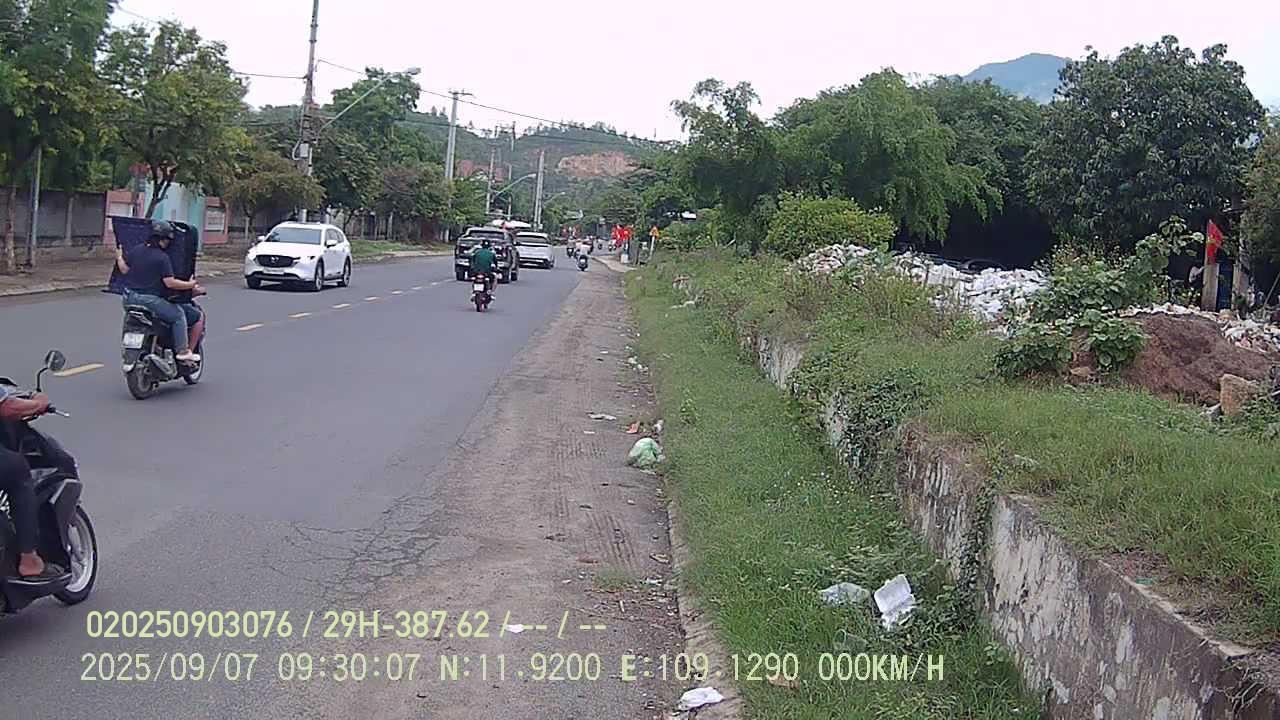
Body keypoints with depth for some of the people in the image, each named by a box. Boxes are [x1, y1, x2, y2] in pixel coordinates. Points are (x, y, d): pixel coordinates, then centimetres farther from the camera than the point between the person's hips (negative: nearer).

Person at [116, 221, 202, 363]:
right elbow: (170, 283, -17)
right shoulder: (162, 257, -14)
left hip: (130, 297, 8)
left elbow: (124, 269, 13)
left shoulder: (136, 250, 6)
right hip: (150, 300, -8)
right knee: (179, 315, -1)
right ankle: (182, 351, -10)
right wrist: (190, 285, -7)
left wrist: (119, 258, 32)